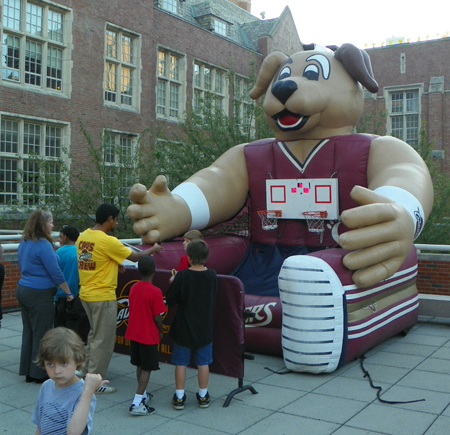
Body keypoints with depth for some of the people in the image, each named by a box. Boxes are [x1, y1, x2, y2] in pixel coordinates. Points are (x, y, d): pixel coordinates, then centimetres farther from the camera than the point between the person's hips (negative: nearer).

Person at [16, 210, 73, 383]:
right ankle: (39, 374, 11)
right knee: (41, 335, 2)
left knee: (28, 332, 14)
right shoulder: (44, 245, -17)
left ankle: (27, 371, 23)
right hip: (40, 294, -9)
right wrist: (69, 293, -7)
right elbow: (55, 273, -16)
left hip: (23, 290, 9)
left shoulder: (23, 243, 10)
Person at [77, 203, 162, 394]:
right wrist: (153, 249, 6)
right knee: (103, 339, 4)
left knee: (94, 334, 24)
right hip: (102, 297, -9)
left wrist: (114, 264, 16)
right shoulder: (108, 241, -20)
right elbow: (135, 257, -11)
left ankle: (87, 372, 34)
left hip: (86, 294, 9)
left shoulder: (83, 236, 4)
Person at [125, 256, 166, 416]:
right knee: (146, 369, 1)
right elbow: (157, 317, -17)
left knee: (140, 366, 19)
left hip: (134, 333, 7)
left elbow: (131, 309, 9)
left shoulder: (133, 288, 1)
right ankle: (137, 403, -2)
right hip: (148, 336, -7)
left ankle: (142, 395, 33)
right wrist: (161, 331, 2)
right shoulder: (155, 291, -20)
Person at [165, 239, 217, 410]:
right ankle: (203, 397, 22)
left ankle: (179, 397, 16)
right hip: (205, 328, 3)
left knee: (181, 363, 9)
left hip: (184, 327, -2)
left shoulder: (182, 276, -16)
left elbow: (170, 300, -12)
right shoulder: (212, 276, -5)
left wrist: (173, 283, 5)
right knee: (203, 362, 13)